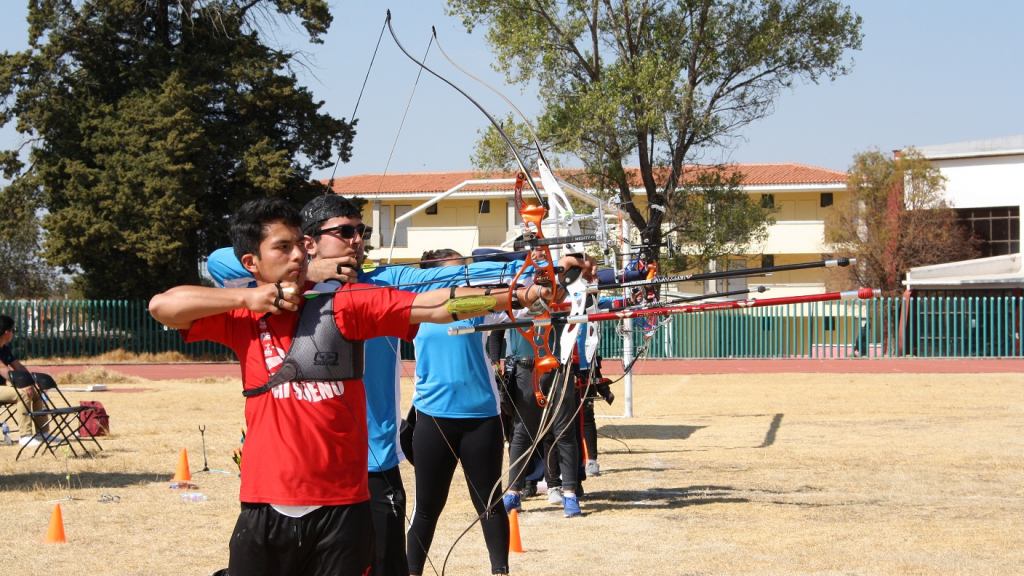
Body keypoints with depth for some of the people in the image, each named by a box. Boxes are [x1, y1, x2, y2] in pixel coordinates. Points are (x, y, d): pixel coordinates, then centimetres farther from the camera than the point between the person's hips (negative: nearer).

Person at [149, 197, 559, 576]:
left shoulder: (343, 304, 0)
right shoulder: (240, 317, 7)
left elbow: (435, 306, -8)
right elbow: (163, 306, -2)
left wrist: (516, 296, -20)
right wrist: (248, 297, -7)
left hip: (341, 511, -1)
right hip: (264, 512, 1)